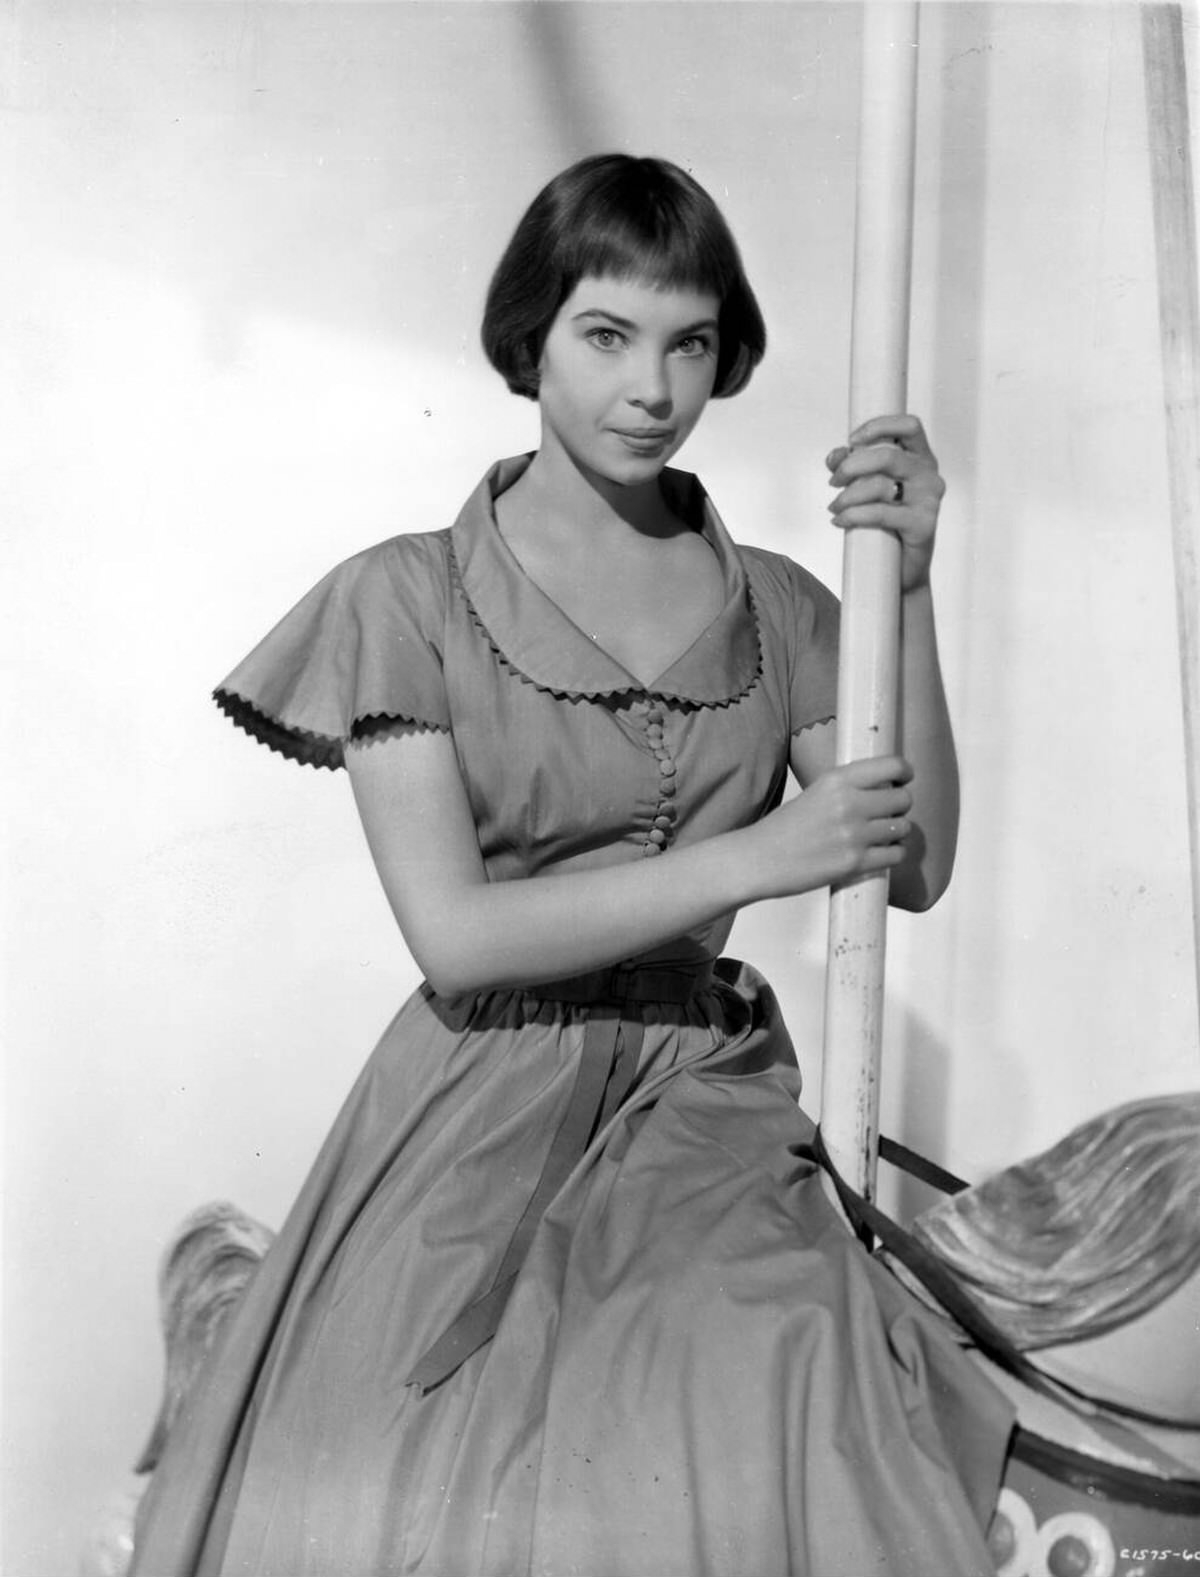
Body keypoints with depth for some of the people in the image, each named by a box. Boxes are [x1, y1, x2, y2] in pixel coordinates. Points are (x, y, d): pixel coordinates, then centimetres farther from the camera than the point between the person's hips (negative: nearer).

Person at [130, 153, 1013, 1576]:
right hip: (487, 1123, -2)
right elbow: (454, 934, -9)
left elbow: (916, 867, 2)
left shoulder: (774, 606, 9)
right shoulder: (409, 598, -2)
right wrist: (755, 857, -14)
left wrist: (905, 590, -7)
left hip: (711, 1111, 3)